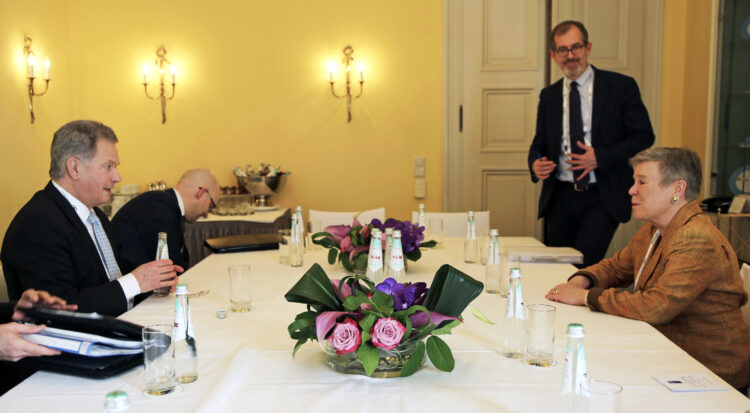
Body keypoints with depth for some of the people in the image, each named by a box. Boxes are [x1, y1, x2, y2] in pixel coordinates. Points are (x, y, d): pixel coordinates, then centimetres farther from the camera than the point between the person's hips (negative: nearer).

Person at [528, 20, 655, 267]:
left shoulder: (620, 87, -1)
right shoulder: (548, 96, 10)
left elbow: (644, 136, -3)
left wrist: (600, 157, -16)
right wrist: (535, 164, -7)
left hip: (603, 197, -4)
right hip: (560, 197, 4)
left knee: (583, 265, -16)